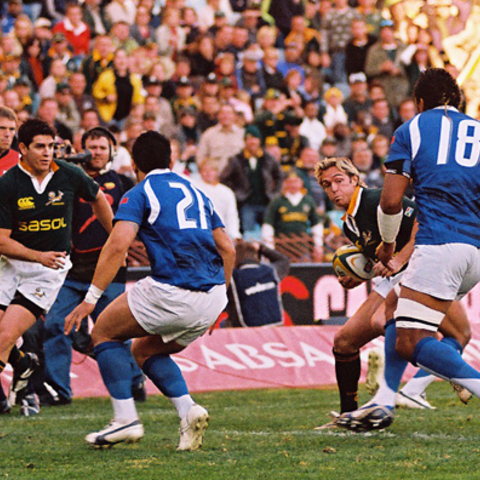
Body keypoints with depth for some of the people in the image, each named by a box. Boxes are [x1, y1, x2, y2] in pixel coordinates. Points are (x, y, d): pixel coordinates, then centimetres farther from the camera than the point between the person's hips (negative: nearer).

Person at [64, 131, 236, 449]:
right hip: (213, 299, 6)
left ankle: (126, 419, 2)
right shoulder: (196, 193, 22)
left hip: (171, 292, -6)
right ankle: (188, 411, 3)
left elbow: (118, 246, -12)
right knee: (146, 350, 26)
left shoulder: (139, 195, 2)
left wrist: (91, 298, -11)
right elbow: (227, 248, 22)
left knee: (104, 332, 16)